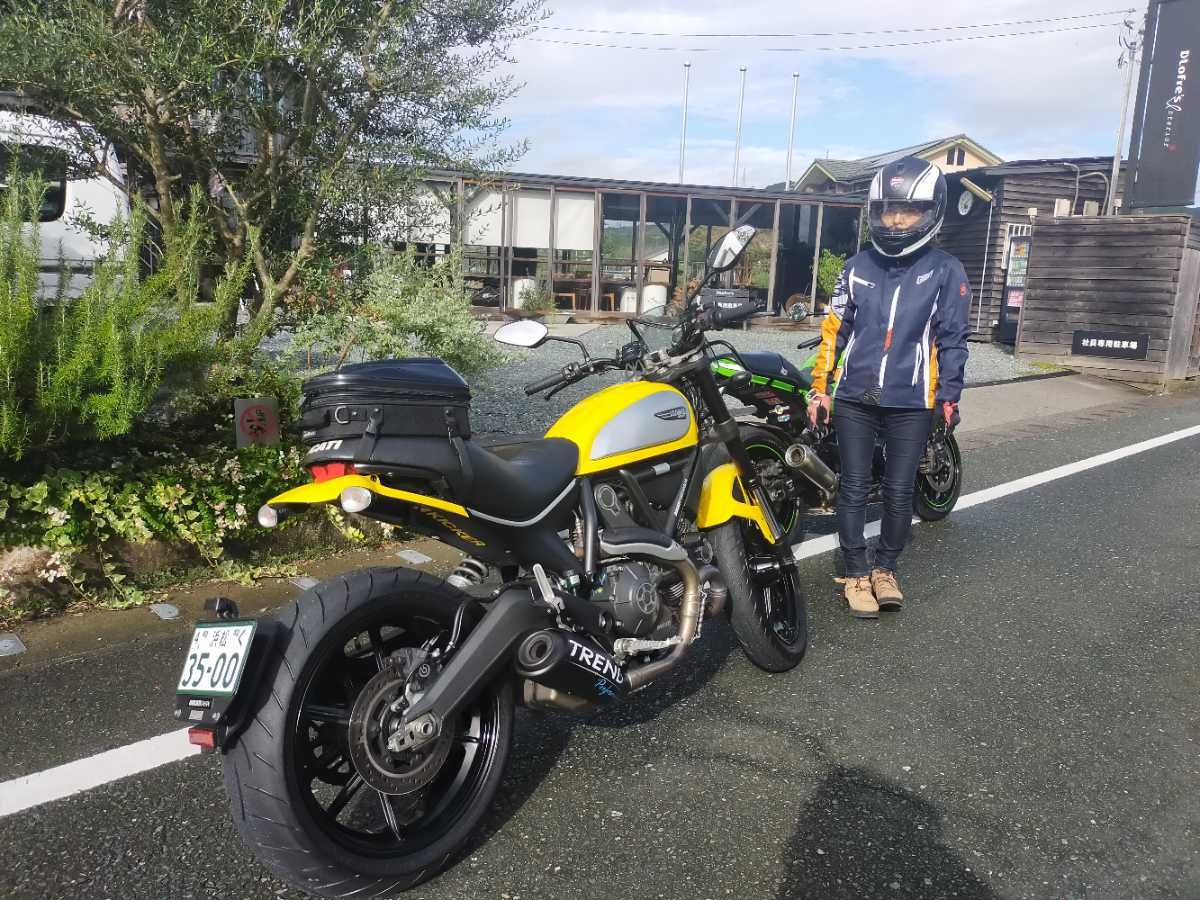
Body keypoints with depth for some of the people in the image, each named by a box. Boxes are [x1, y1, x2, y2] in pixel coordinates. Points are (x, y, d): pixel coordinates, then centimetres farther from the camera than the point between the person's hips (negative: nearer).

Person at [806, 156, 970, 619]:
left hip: (911, 403, -1)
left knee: (899, 492, 6)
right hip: (854, 397, 2)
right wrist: (820, 388, 5)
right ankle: (857, 573, 16)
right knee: (853, 488, 4)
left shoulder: (946, 270, 2)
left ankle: (886, 568, 25)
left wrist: (949, 397, -2)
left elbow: (952, 337, 3)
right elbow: (834, 328, 9)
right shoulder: (858, 266, 8)